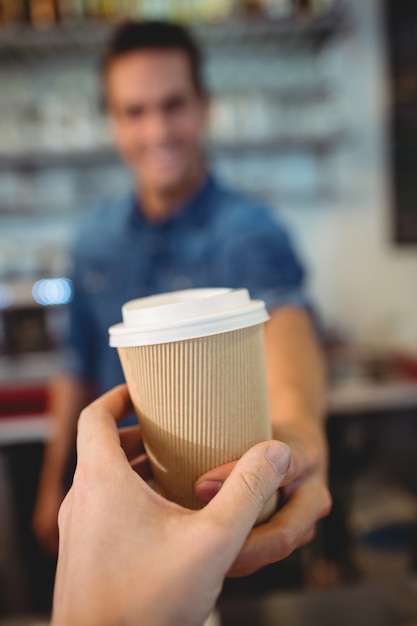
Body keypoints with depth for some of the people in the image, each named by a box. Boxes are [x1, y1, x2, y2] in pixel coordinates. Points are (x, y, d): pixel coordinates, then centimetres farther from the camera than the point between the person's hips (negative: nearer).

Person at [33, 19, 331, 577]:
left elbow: (283, 316, -41)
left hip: (221, 510, -4)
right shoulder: (95, 240, -3)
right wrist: (53, 487, 8)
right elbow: (80, 370, 4)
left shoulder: (248, 232, -20)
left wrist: (297, 416, -63)